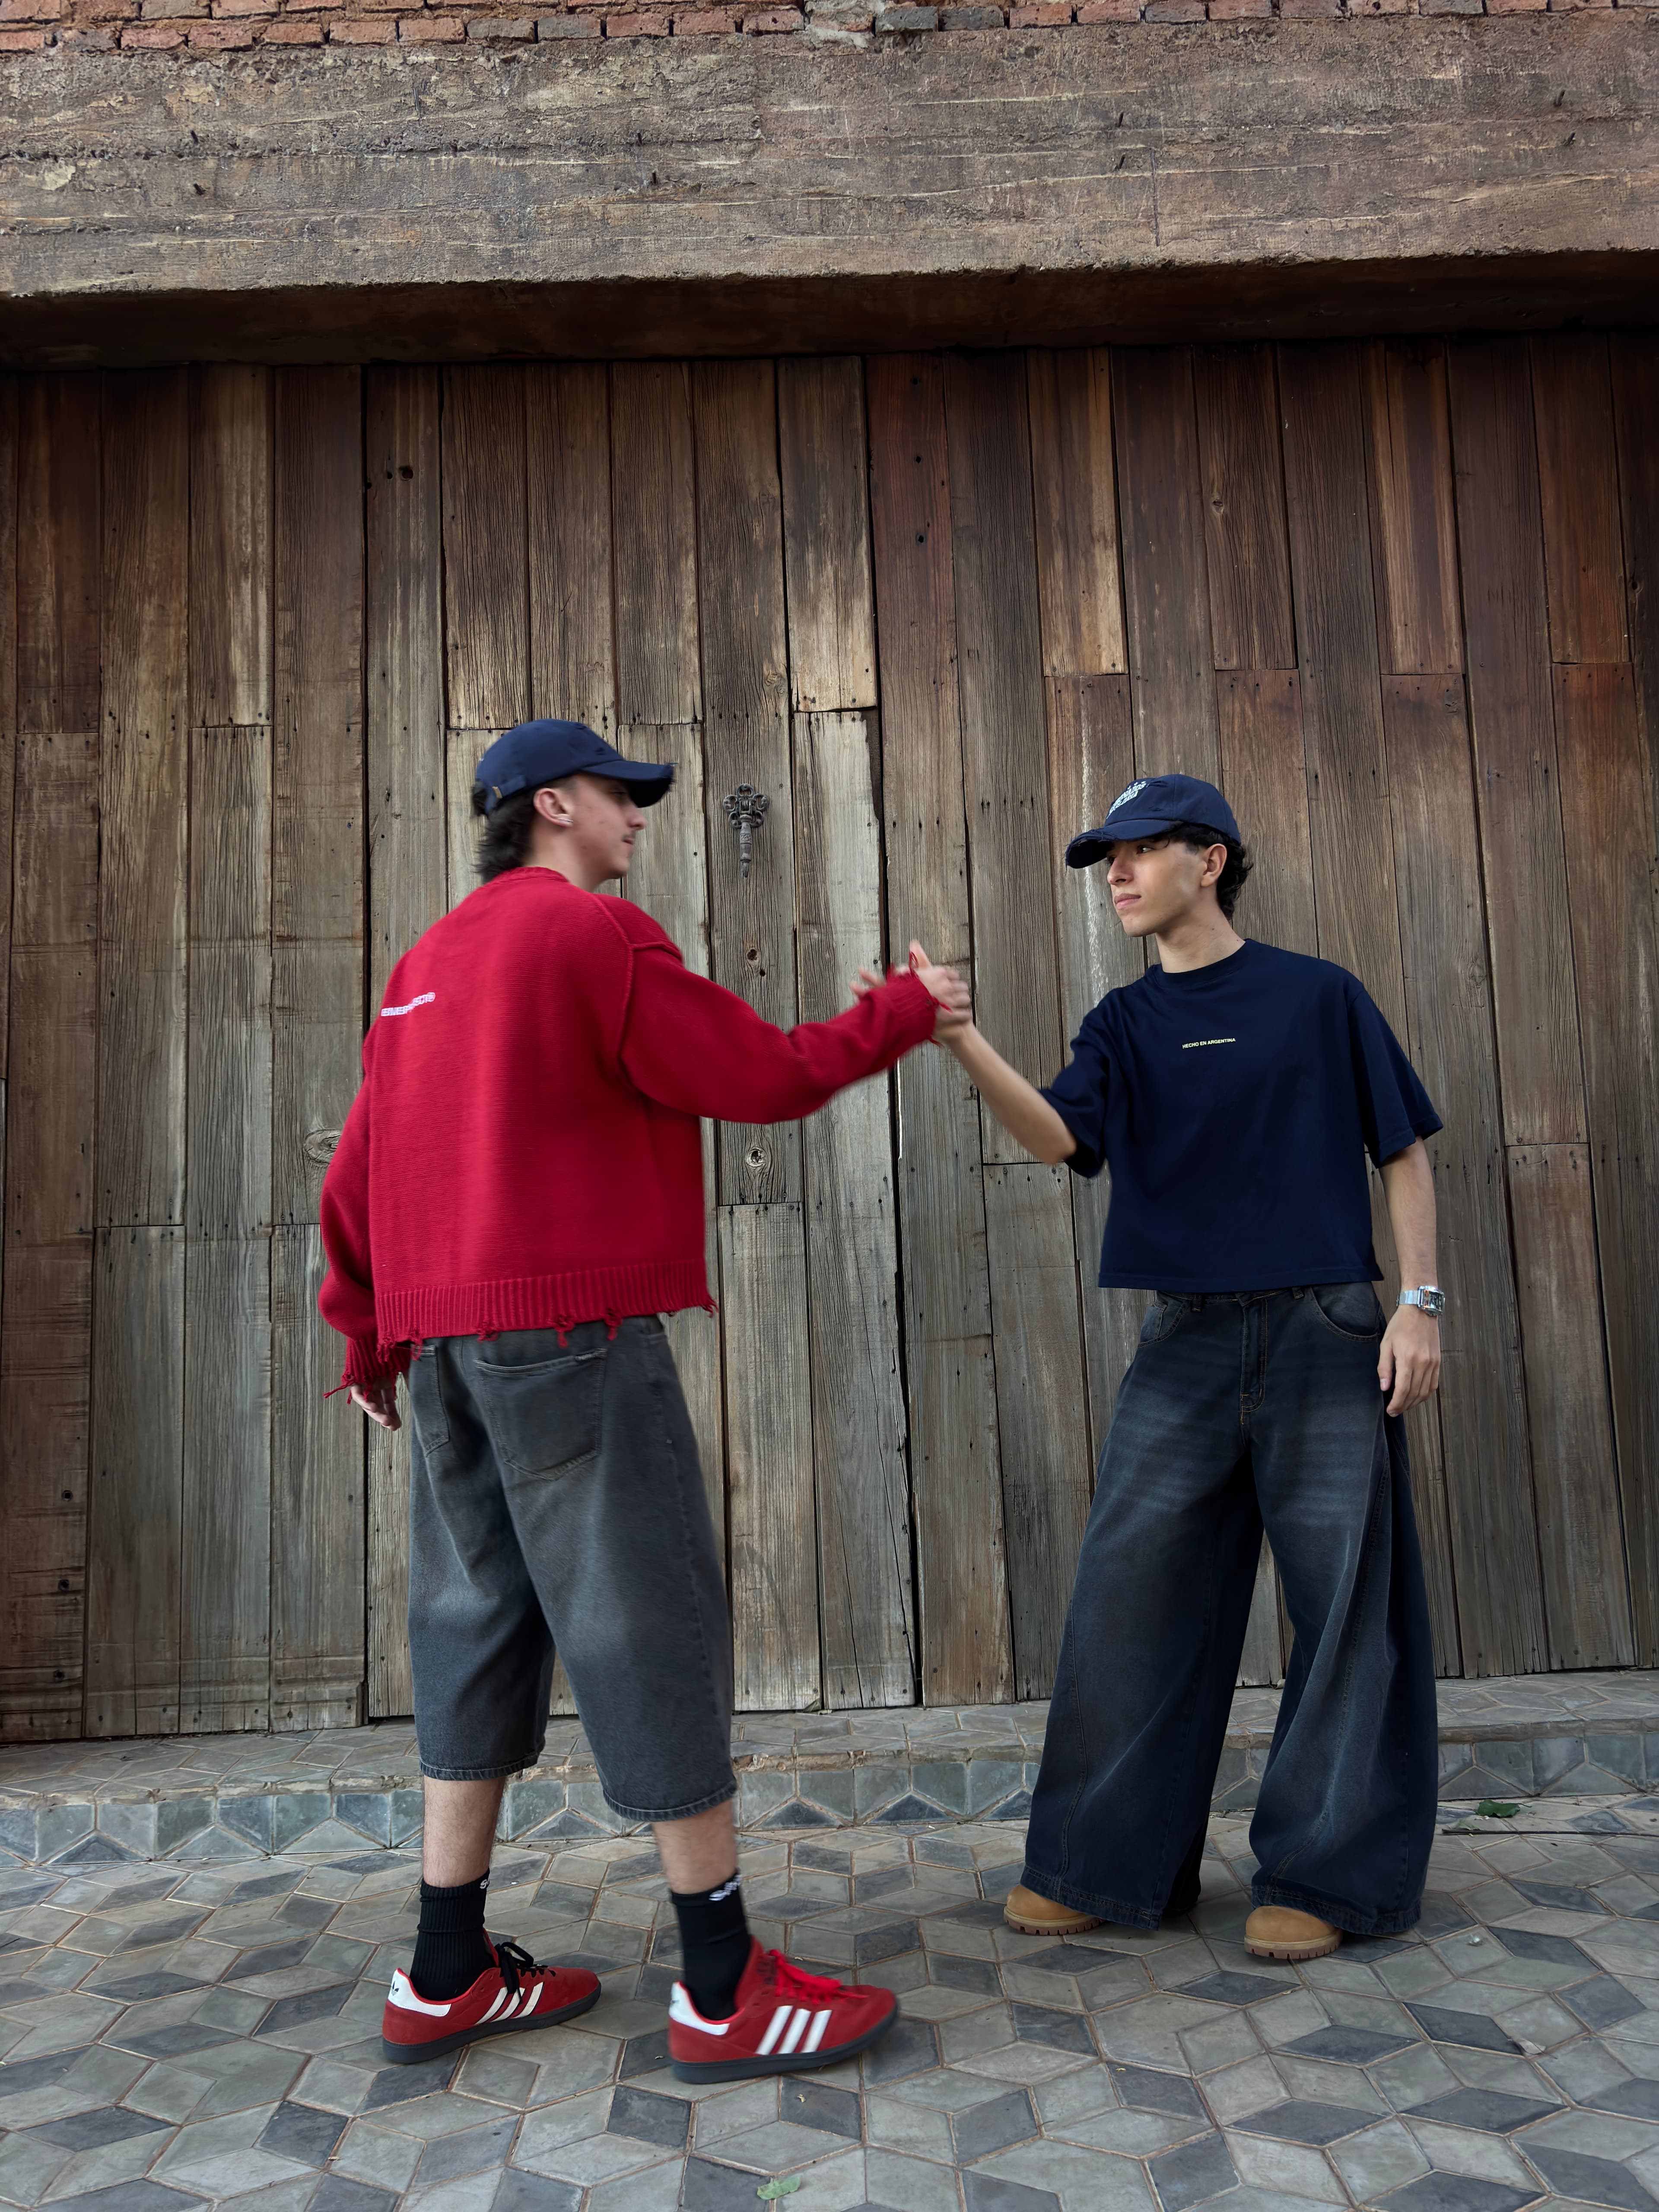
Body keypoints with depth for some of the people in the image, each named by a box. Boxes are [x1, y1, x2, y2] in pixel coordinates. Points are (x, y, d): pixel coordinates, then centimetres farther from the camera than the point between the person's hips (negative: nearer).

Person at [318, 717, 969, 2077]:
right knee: (650, 1619, -5)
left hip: (445, 1335, 9)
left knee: (482, 1619, 12)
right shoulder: (593, 935, -7)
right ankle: (726, 1990, 3)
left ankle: (448, 1977, 20)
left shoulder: (431, 960, 19)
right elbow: (763, 1076, -8)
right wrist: (906, 1014, 6)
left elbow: (360, 1163, 18)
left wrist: (367, 1333, 23)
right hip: (571, 1325, -9)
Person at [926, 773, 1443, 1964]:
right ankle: (1107, 1866, 18)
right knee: (1130, 1597, 3)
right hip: (1187, 1342, 3)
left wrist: (1420, 1302, -3)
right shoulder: (1126, 1025, 9)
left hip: (1327, 1332, -2)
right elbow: (1059, 1134, -10)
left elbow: (1404, 1151, 5)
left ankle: (1325, 1874, 19)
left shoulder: (1320, 996, 2)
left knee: (1345, 1607, 3)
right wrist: (961, 1038, -25)